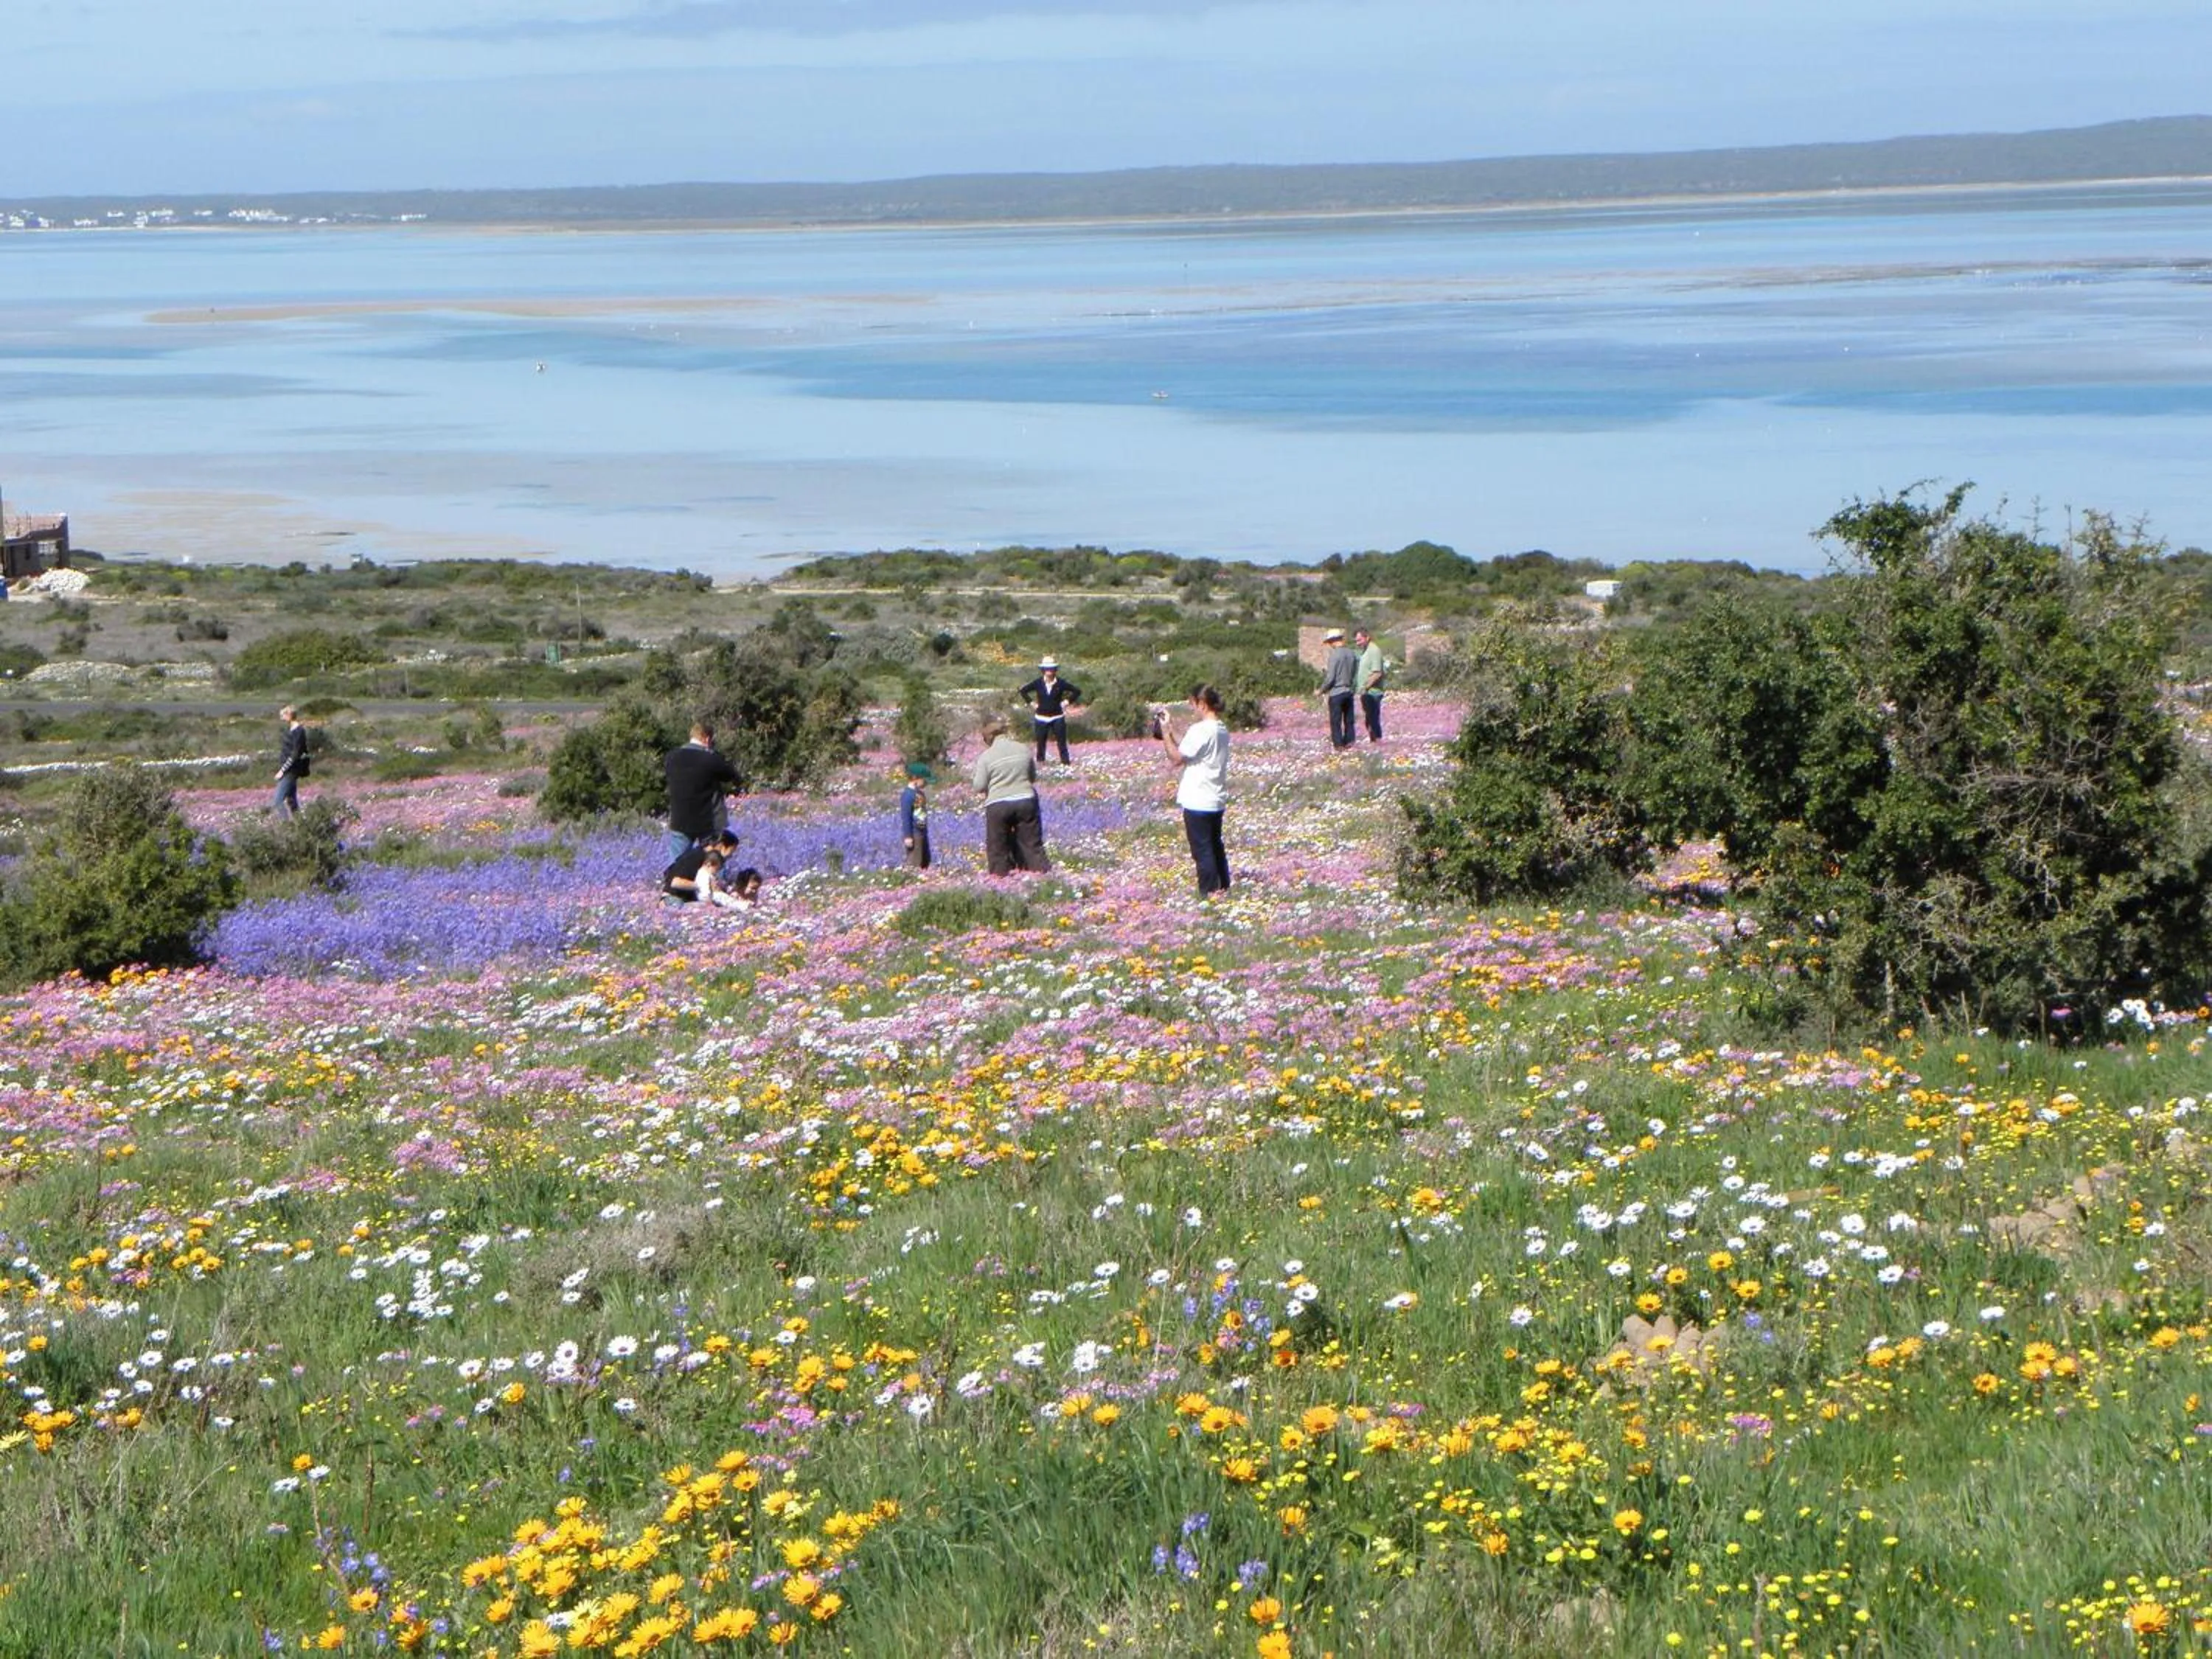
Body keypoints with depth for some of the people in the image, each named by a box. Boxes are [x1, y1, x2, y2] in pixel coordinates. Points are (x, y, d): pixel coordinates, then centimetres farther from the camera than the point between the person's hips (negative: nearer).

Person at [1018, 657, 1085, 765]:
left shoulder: (1061, 683, -5)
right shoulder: (1038, 683, -3)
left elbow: (1077, 692, 3)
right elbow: (1023, 691, 8)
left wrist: (1067, 701, -2)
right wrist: (1031, 703, 2)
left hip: (1057, 717, -1)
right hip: (1042, 717, 1)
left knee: (1061, 741, -2)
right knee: (1041, 741, 7)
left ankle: (1065, 762, 4)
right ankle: (1040, 761, 19)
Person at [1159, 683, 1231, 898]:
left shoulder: (1200, 730, -19)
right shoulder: (1221, 730, 9)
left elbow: (1176, 758, -17)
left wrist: (1166, 732, -10)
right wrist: (1172, 730, 9)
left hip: (1198, 801, -9)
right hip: (1217, 800, 9)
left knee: (1202, 849, -1)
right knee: (1215, 845, 19)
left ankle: (1209, 892, 2)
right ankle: (1223, 886, 27)